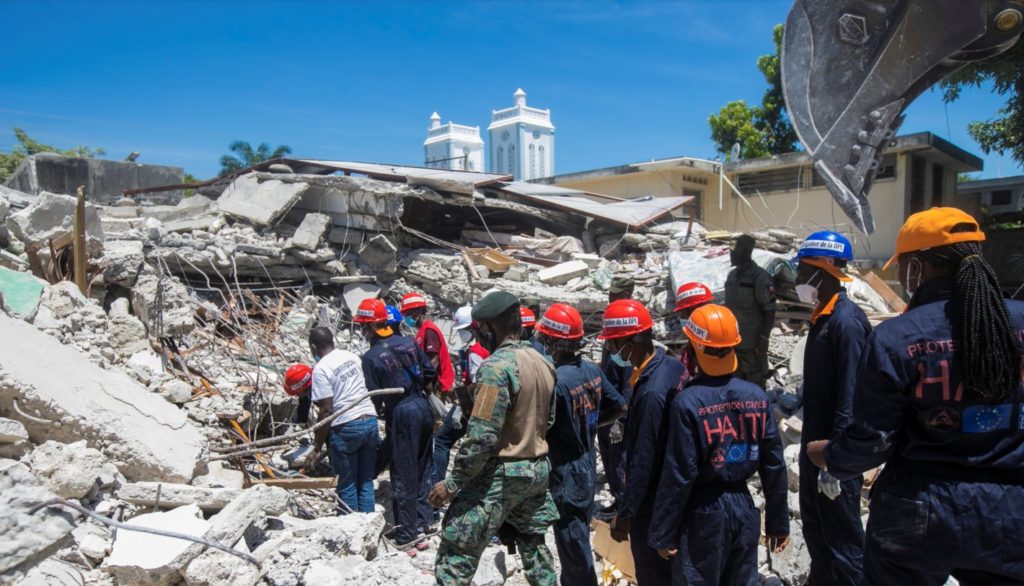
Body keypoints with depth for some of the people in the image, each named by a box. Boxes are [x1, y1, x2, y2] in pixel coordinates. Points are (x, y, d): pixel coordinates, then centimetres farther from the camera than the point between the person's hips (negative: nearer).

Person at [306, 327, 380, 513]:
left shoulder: (321, 368, -11)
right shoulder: (352, 356, 10)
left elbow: (327, 411, -14)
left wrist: (317, 448, -8)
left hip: (346, 427, -6)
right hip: (370, 421, 6)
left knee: (347, 485, 8)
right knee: (366, 482, 14)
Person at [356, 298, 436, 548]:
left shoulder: (371, 357, -14)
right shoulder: (408, 342, 2)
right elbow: (429, 371, 6)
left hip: (401, 414, -6)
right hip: (422, 406, 6)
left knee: (403, 474, 4)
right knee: (423, 465, 19)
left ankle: (407, 532, 11)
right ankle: (424, 517, 27)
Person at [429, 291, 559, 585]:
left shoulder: (497, 366, -20)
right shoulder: (542, 362, 5)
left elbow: (482, 437, -23)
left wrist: (452, 482, -16)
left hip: (500, 474, -8)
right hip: (538, 469, 8)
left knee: (456, 554, -1)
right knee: (533, 544, 24)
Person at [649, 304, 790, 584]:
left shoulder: (687, 402, -19)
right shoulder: (757, 396, -5)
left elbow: (679, 475, -17)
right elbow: (774, 465, 1)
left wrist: (663, 533, -7)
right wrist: (778, 521, 13)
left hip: (703, 513, -4)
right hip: (744, 508, 5)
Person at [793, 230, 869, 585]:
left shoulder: (846, 321, -19)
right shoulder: (822, 316, 10)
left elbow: (849, 398, -23)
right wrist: (811, 445, 20)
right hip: (815, 444, 10)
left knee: (842, 534, 2)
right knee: (814, 525, 21)